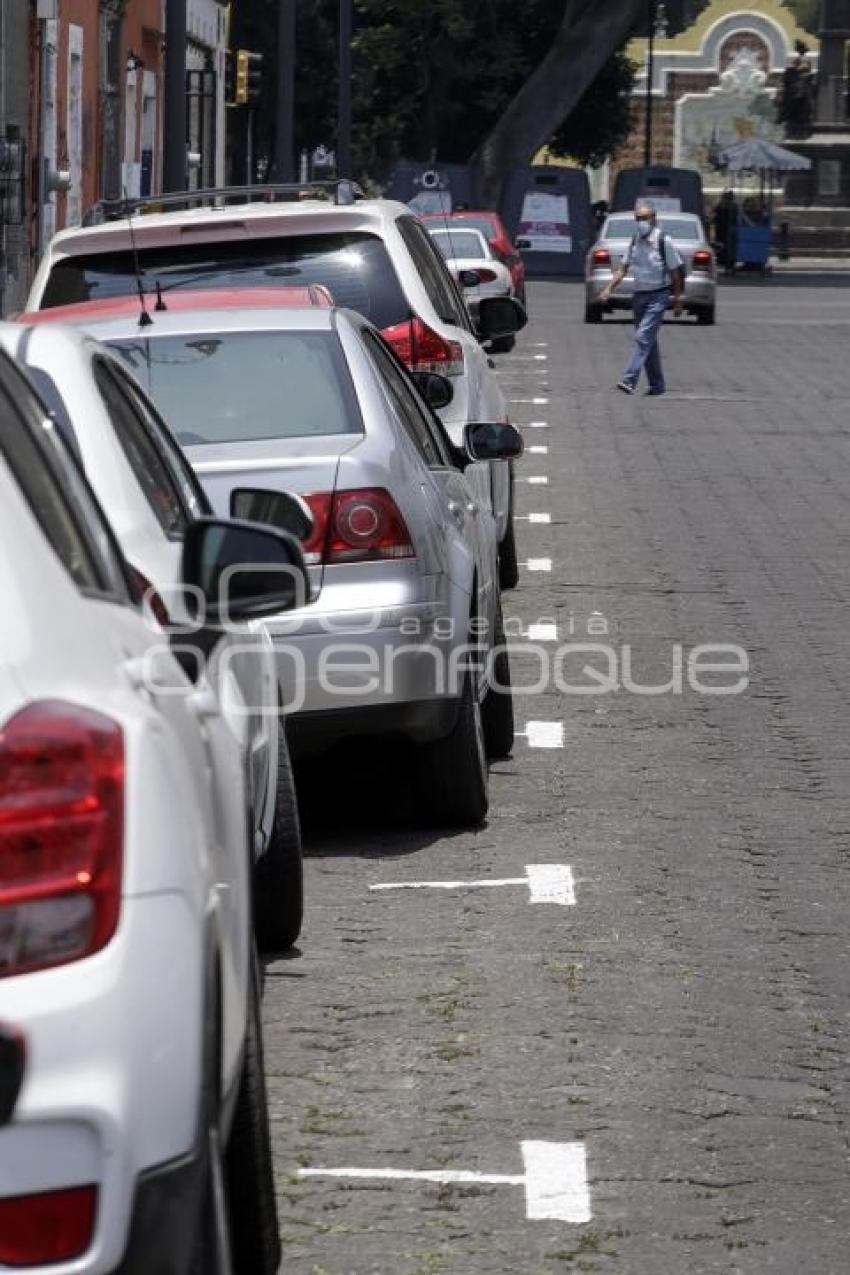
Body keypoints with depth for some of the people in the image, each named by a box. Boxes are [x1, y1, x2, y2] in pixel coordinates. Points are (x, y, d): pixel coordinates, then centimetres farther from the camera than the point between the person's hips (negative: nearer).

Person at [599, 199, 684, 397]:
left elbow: (675, 273, -5)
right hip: (639, 296, 7)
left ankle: (629, 380, -26)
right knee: (648, 341, 11)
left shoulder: (663, 241, -9)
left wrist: (677, 301, -4)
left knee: (643, 337, -17)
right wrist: (609, 289, -2)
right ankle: (657, 384, 20)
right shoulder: (635, 241, 8)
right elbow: (623, 268, 11)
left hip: (657, 296, -7)